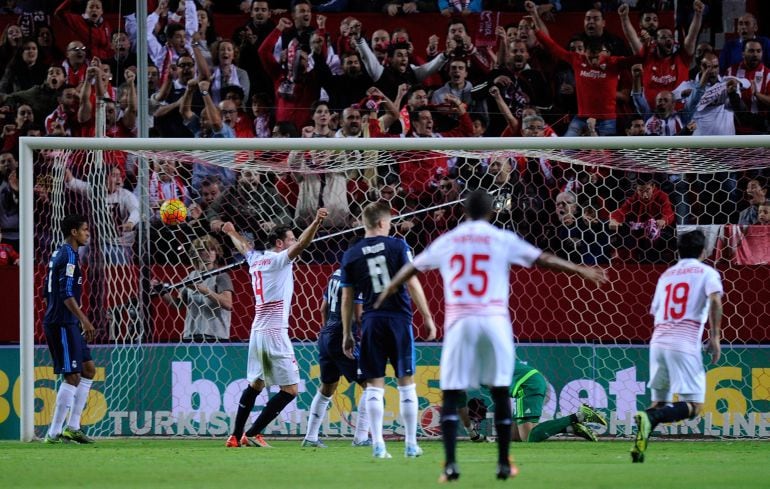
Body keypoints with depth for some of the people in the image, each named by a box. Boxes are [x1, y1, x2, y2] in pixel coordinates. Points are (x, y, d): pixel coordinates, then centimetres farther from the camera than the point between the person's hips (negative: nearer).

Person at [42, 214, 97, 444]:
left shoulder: (59, 254, 17)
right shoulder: (68, 255, -14)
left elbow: (48, 292, 22)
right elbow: (66, 294, -22)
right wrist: (84, 320, -23)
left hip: (67, 324, 10)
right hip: (62, 324, -10)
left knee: (88, 370, 13)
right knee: (72, 377, -9)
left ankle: (72, 427, 13)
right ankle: (54, 432, -7)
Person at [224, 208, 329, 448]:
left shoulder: (256, 259, 15)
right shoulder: (279, 259, -6)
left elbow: (244, 246, 38)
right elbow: (301, 245, -25)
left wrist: (232, 233, 58)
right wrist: (316, 223, -37)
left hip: (257, 330, 9)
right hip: (275, 332, -9)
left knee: (255, 385, 21)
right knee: (290, 389, -6)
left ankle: (236, 436, 21)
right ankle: (252, 434, -9)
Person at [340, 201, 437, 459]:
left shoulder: (351, 255, 4)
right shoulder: (397, 246, -2)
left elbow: (347, 298, 6)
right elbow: (413, 284, -6)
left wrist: (347, 334, 13)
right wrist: (427, 317, 1)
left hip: (371, 322, 1)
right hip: (399, 319, -1)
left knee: (374, 385, 3)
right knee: (406, 383, 7)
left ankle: (378, 445, -5)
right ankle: (411, 444, 9)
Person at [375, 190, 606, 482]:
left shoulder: (446, 241, 12)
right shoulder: (502, 239, 4)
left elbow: (412, 268, 25)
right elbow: (544, 260, 5)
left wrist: (389, 290, 42)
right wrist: (580, 271, 14)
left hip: (459, 321, 1)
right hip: (494, 320, -1)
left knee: (451, 394, 2)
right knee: (500, 392, 9)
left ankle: (450, 464, -10)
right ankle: (504, 464, 11)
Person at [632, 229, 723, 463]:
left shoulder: (666, 275, 22)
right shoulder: (707, 272, 7)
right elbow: (715, 300, -12)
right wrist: (714, 336, -10)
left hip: (657, 341, 6)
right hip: (685, 345, -6)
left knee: (659, 400, 15)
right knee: (693, 406, -5)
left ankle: (639, 444, -6)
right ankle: (650, 418, -29)